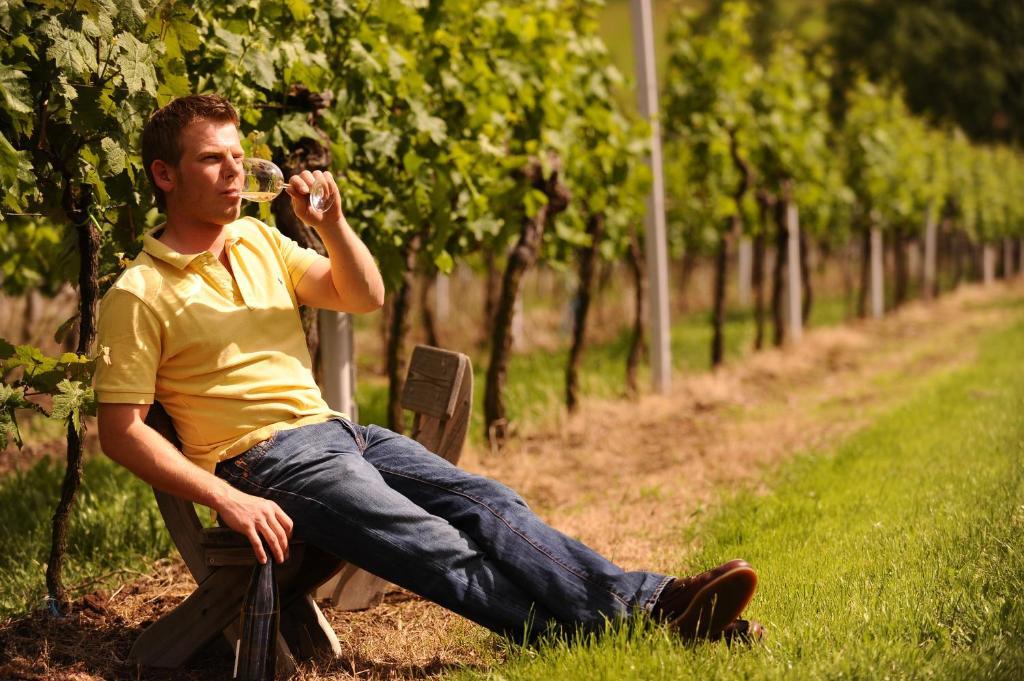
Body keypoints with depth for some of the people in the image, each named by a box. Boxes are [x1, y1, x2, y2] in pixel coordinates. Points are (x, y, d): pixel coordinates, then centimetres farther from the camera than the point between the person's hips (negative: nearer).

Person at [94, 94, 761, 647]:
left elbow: (366, 296, 16)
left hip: (333, 430, 7)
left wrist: (331, 222, -3)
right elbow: (120, 430, -11)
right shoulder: (138, 294, -7)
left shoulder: (258, 240, 15)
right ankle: (602, 625, -34)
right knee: (440, 549, -24)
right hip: (264, 460, -7)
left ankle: (655, 599, -26)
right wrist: (226, 498, -20)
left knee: (486, 502, -14)